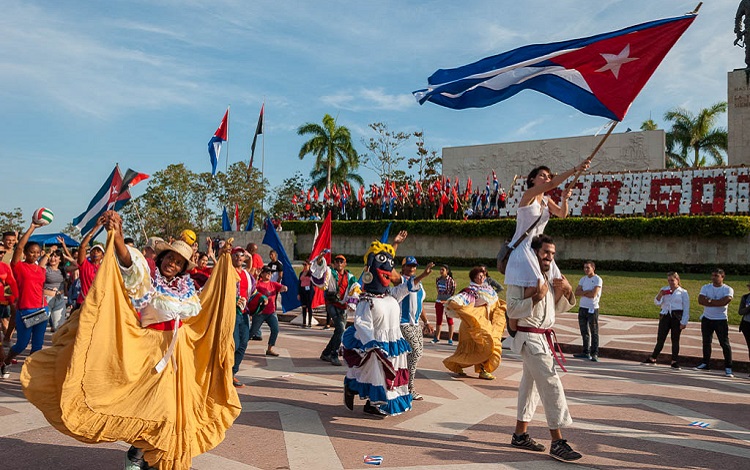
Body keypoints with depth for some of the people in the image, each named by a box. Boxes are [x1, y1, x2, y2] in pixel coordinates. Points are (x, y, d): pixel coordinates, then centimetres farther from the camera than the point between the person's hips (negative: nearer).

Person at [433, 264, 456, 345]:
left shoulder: (450, 280, -11)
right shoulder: (438, 279, 4)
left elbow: (453, 291, -5)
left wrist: (448, 300, -4)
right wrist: (440, 295, 9)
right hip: (439, 301, 5)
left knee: (449, 320, 2)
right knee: (438, 320, 11)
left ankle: (450, 339, 8)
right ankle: (437, 338, 20)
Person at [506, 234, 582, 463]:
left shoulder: (550, 276, 13)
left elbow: (559, 308, 17)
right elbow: (512, 309, -18)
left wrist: (567, 291, -1)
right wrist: (537, 297, -27)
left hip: (544, 337, 9)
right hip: (530, 338, -9)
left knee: (530, 384, 15)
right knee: (551, 384, -12)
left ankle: (520, 435, 26)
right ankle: (557, 442, -6)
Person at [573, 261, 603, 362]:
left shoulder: (598, 280, -6)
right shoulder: (583, 279, 12)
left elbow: (593, 294, -17)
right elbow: (576, 293, 1)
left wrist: (582, 292, -4)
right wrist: (587, 292, -12)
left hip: (592, 309, -6)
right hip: (582, 307, 7)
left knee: (594, 332, -3)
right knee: (584, 331, 12)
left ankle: (595, 354, -1)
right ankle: (586, 352, 22)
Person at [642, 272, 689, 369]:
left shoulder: (683, 292, 1)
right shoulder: (664, 290, 9)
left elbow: (686, 309, -1)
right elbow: (657, 303, 2)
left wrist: (684, 322, -6)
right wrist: (660, 295, -17)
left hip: (677, 317, -2)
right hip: (665, 316, 2)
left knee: (675, 339, 4)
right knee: (660, 338, 4)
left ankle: (674, 361, 13)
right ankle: (652, 358, 13)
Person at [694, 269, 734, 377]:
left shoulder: (728, 290, -6)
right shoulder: (706, 287, 3)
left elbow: (724, 301, -24)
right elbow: (700, 300, -12)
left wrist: (709, 301, -14)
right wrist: (717, 303, -18)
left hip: (721, 320, -4)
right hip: (707, 319, 4)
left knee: (725, 343, -4)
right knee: (706, 342, 11)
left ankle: (728, 368, 1)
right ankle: (705, 364, 22)